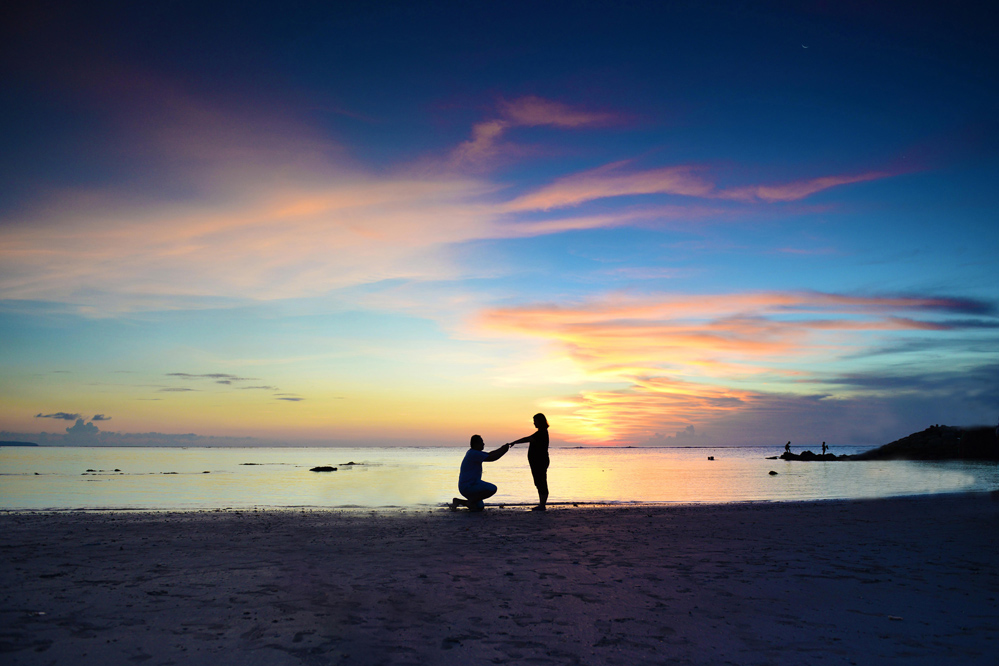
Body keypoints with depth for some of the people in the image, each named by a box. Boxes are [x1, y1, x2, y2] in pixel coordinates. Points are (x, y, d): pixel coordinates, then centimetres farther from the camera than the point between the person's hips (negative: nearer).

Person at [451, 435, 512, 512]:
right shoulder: (474, 453, -18)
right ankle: (471, 501, -11)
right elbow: (491, 458, -20)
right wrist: (504, 450, -8)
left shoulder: (473, 452, 13)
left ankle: (458, 501, 15)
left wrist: (502, 449, 9)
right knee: (492, 489, -23)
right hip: (469, 486, -11)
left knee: (480, 507, 21)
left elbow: (489, 454, 19)